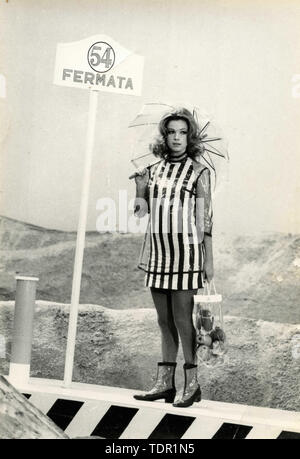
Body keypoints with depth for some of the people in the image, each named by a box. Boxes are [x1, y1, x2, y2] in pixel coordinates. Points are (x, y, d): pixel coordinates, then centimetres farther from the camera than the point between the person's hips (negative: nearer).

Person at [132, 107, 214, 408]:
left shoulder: (198, 172, -2)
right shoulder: (154, 170, 10)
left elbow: (204, 219, -3)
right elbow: (141, 210, 16)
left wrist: (208, 260, -6)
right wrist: (139, 182, -2)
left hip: (186, 251, -5)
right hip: (159, 253, 5)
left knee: (182, 318, -5)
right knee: (164, 320, 8)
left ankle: (192, 384, 5)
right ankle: (164, 383, 14)